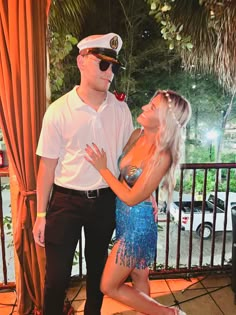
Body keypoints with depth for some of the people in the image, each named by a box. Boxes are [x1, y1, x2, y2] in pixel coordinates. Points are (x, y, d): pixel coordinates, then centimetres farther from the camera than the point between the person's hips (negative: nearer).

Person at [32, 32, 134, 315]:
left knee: (98, 266, 23)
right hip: (66, 200, -2)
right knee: (57, 273, 11)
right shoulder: (58, 111, -11)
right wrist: (41, 214, -4)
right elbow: (47, 165, -7)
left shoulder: (121, 109, -3)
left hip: (105, 200, 3)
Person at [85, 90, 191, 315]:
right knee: (138, 277, 25)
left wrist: (102, 169, -17)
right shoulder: (137, 136, -5)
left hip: (139, 223, -7)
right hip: (124, 218, 7)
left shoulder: (162, 156, -27)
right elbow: (122, 172, 7)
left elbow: (132, 198, -22)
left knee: (109, 286, 9)